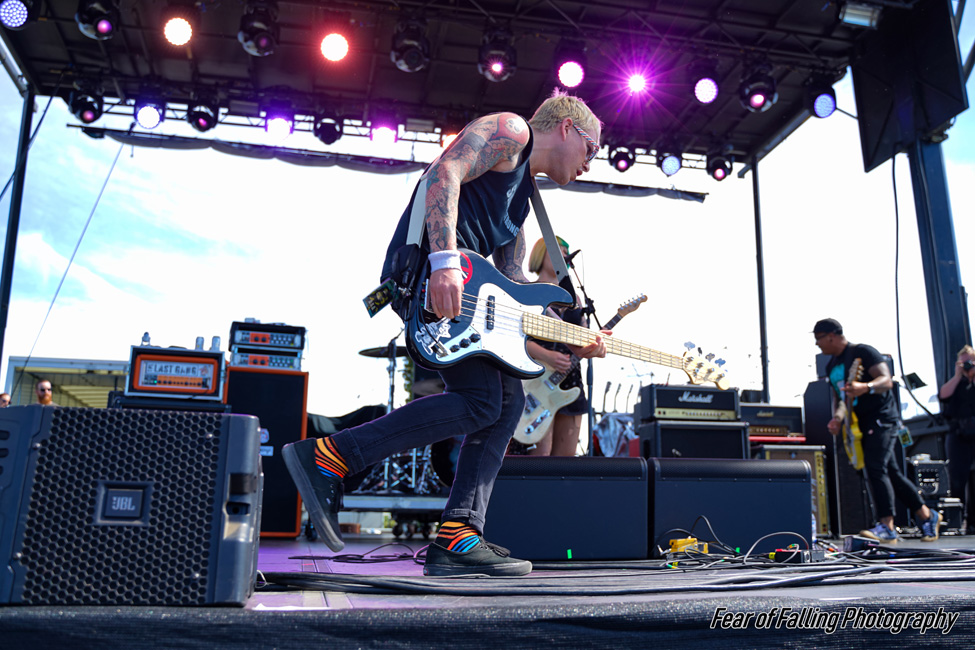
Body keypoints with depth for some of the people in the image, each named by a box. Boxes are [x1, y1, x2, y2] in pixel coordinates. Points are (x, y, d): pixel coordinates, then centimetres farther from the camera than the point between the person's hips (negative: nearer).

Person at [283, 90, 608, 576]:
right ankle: (326, 458, -14)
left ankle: (457, 538, 0)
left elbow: (512, 284, 29)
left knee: (507, 399, 4)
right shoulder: (511, 131, 5)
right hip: (427, 271, -10)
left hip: (455, 285, 10)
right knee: (479, 401, -17)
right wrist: (445, 260, -28)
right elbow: (444, 173, -14)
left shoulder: (522, 191, 33)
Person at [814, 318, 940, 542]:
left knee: (875, 467, -20)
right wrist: (838, 417, -3)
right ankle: (927, 516, 25)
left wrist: (865, 387, -42)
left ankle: (886, 527, -20)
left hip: (882, 418, -9)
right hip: (861, 424, 9)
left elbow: (887, 381, -22)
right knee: (891, 473, 11)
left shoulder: (862, 352, -12)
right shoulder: (831, 366, 13)